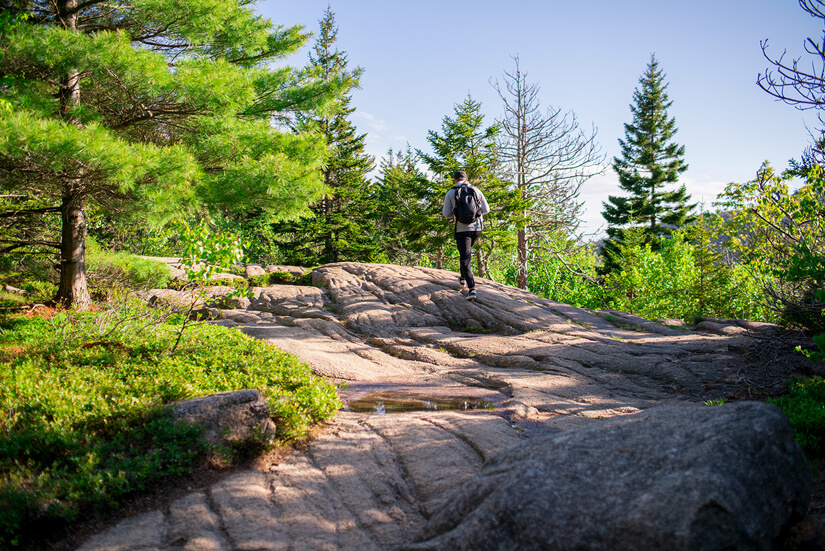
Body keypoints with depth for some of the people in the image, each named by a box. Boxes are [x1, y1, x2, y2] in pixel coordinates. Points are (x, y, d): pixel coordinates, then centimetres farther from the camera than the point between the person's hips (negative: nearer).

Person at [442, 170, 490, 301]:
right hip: (477, 227, 3)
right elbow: (486, 209, 5)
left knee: (465, 258, -3)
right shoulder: (476, 190, 6)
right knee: (468, 252, 27)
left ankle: (472, 288, -15)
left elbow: (446, 214, -1)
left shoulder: (450, 193, 1)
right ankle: (463, 279, 30)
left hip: (462, 229, -3)